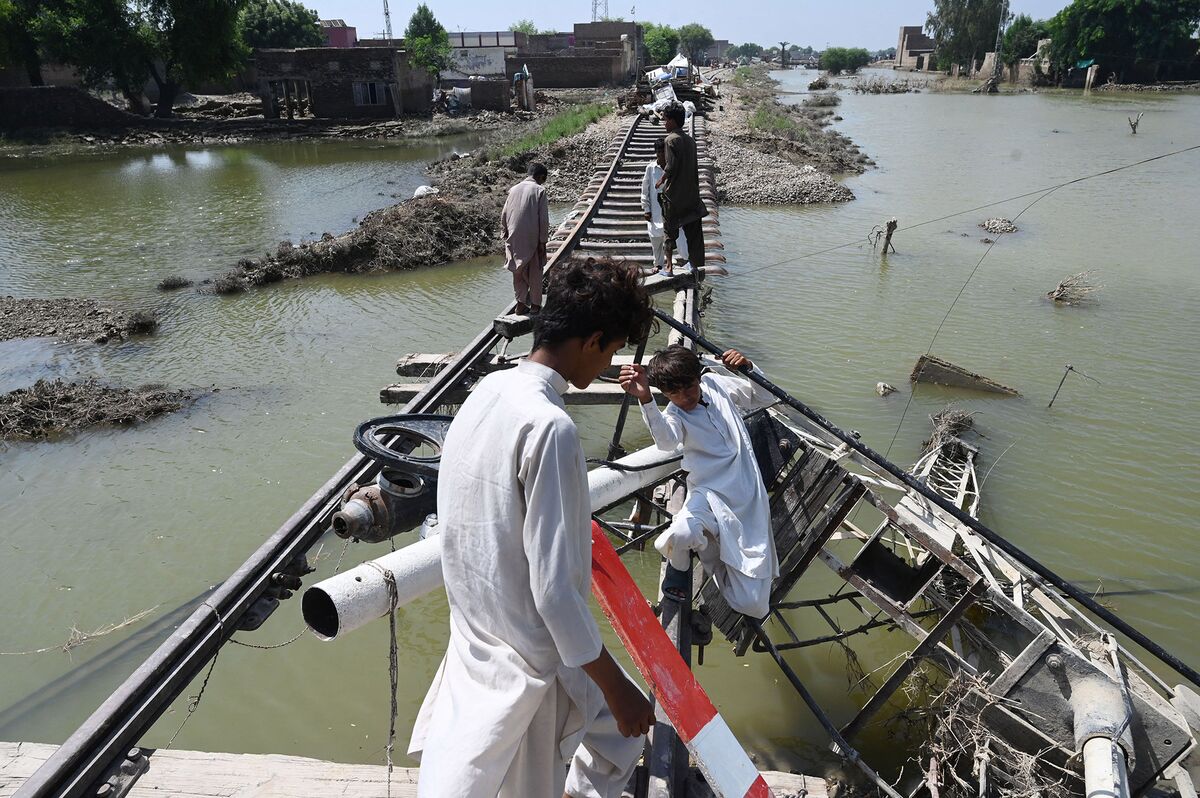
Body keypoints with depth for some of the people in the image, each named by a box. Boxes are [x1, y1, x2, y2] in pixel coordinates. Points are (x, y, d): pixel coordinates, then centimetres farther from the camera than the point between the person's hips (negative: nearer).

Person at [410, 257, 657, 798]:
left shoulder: (487, 389, -2)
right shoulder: (550, 427, -29)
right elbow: (554, 588, -26)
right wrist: (616, 688, -15)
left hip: (473, 627, 8)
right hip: (530, 660, -8)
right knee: (622, 726, 18)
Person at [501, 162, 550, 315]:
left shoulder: (514, 189, 7)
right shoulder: (539, 191, -6)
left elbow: (504, 215, 8)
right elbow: (544, 219, -10)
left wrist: (505, 235, 14)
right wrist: (543, 241, -5)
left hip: (514, 239, 4)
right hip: (531, 239, -4)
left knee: (518, 272, 13)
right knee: (535, 273, 10)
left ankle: (521, 304, 16)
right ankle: (535, 304, 17)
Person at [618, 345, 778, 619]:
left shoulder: (716, 384, 8)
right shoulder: (674, 416, -4)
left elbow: (766, 397, 16)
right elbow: (666, 440, -29)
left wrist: (748, 369, -6)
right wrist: (645, 399, -48)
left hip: (748, 501, 3)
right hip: (710, 496, -3)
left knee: (754, 607, -4)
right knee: (681, 534, -42)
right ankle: (679, 564, -2)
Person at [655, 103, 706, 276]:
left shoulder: (671, 139, -12)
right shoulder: (690, 140, 11)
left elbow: (671, 166, -20)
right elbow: (695, 167, 13)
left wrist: (661, 180, -3)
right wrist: (695, 190, 19)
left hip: (674, 194, -6)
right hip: (692, 194, 7)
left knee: (670, 230, 6)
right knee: (694, 232, 8)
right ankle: (698, 266, 11)